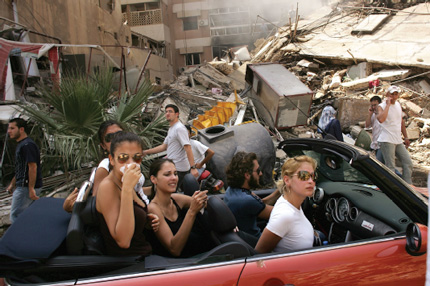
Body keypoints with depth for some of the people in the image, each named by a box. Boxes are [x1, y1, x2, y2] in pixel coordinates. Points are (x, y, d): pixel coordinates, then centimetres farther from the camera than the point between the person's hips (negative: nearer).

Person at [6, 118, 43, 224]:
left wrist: (31, 189, -23)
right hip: (22, 186, 10)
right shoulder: (21, 144, 17)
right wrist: (12, 184, 26)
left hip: (26, 187, -10)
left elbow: (33, 167, -22)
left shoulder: (27, 145, -16)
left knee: (15, 216, -3)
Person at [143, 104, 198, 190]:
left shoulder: (179, 128, -14)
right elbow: (164, 146, 24)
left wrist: (193, 167, -29)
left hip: (178, 169, -10)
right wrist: (146, 152, 22)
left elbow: (188, 148, -22)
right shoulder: (171, 129, 19)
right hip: (173, 166, 10)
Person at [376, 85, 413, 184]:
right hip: (387, 141, -8)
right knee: (390, 167, -8)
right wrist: (388, 104, -23)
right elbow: (381, 119, -31)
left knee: (408, 162, 9)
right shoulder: (382, 106, -8)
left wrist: (405, 137, 24)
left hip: (398, 141, 8)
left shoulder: (398, 104, 14)